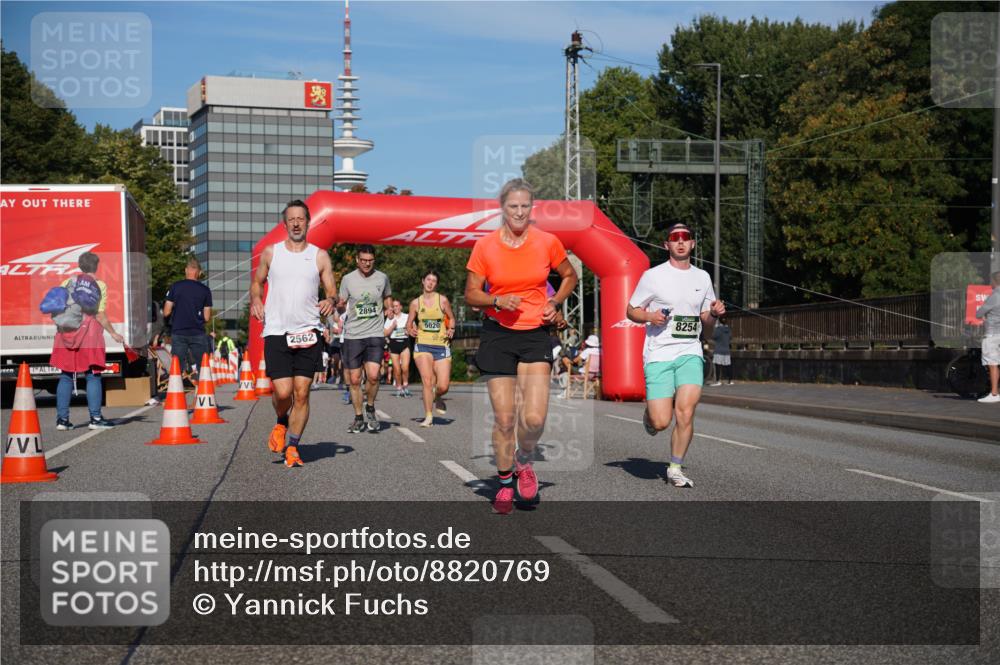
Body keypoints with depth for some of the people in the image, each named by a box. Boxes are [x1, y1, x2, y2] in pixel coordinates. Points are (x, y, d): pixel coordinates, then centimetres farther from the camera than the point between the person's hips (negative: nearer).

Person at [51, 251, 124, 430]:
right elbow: (100, 316, -7)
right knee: (93, 376, 2)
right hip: (90, 334, -3)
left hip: (67, 334, 3)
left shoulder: (67, 283, 7)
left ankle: (62, 418, 7)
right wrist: (113, 334, 2)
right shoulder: (100, 285, -1)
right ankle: (95, 418, 1)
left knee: (66, 376, 8)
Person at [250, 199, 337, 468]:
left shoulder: (320, 256, 8)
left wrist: (330, 301, -13)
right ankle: (281, 424, 24)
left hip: (308, 333, 0)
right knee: (283, 392, -9)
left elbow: (332, 292, 10)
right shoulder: (271, 252, 9)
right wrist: (255, 299, 0)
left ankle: (292, 446, 10)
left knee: (301, 393, -2)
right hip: (276, 333, 0)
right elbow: (257, 282, 21)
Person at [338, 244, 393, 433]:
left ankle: (370, 408, 10)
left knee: (373, 376, -16)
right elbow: (341, 305, 8)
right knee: (355, 380, 3)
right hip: (352, 335, 0)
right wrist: (339, 306, -16)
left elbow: (388, 298, 22)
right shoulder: (348, 279, 1)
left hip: (375, 334, 0)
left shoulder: (382, 278, 5)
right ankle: (358, 418, 18)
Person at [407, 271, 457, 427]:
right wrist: (411, 330, -8)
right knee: (427, 380, -17)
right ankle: (428, 416, -6)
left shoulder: (442, 300, 2)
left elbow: (451, 318, 13)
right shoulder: (416, 303, 6)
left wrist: (451, 330, -6)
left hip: (441, 346, 0)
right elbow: (409, 324, 14)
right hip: (422, 345, 0)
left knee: (443, 386, -6)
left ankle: (437, 397, 31)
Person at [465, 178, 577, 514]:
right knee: (504, 418, 0)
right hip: (497, 335, 0)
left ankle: (524, 461, 19)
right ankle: (505, 482, 22)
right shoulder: (485, 245, -3)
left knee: (534, 417, -14)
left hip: (535, 334, 0)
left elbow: (569, 276, 16)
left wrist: (554, 303, 0)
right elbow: (471, 295, 2)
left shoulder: (547, 242, -1)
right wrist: (498, 300, -17)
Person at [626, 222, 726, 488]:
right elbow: (630, 310, 7)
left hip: (690, 353, 3)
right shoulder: (653, 276, 0)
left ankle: (676, 468, 3)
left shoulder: (702, 277, 13)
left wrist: (714, 314, -2)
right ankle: (649, 413, 28)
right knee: (661, 422, -10)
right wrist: (650, 316, -13)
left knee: (685, 411, -16)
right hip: (658, 355, -3)